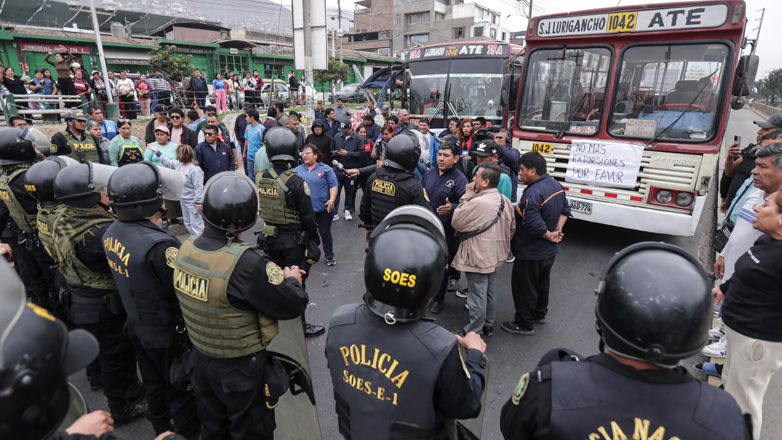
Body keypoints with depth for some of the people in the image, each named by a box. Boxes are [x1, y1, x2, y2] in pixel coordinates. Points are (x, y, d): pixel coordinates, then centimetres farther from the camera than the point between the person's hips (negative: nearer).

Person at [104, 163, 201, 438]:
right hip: (167, 333, -8)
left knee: (154, 385, 28)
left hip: (135, 323, 8)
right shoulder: (159, 245, -35)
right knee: (181, 392, 15)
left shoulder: (112, 233, -7)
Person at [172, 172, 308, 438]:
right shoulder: (248, 263, -34)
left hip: (201, 361, 7)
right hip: (241, 368, -6)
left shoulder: (186, 250, -10)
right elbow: (293, 306, -25)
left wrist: (278, 275, 1)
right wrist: (291, 280, -5)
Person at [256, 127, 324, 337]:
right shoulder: (295, 182, -21)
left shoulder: (260, 178, -4)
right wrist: (315, 241, -5)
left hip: (269, 238, 6)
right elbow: (308, 217, -16)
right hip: (294, 240, -6)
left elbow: (261, 210, 7)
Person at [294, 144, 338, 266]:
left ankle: (330, 256, 25)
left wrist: (332, 199, -17)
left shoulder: (326, 169, 1)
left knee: (325, 233, 9)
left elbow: (333, 186, -3)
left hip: (323, 209, -2)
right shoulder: (297, 170, 10)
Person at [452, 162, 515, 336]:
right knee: (491, 292, 21)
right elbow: (511, 228, 9)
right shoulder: (505, 201, 0)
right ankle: (489, 325, 38)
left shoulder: (478, 203, -28)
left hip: (478, 258, -8)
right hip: (494, 255, 9)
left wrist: (467, 196, -14)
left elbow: (456, 222, -17)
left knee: (477, 295, 4)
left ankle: (474, 332, 18)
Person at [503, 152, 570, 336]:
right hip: (549, 251, 10)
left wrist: (549, 236, -16)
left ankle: (524, 324, 21)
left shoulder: (533, 193, -29)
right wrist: (557, 231, -1)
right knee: (542, 283, 26)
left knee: (524, 287, 7)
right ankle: (540, 314, 45)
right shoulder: (555, 184, 2)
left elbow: (533, 225, -33)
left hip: (530, 253, -9)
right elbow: (565, 210, 10)